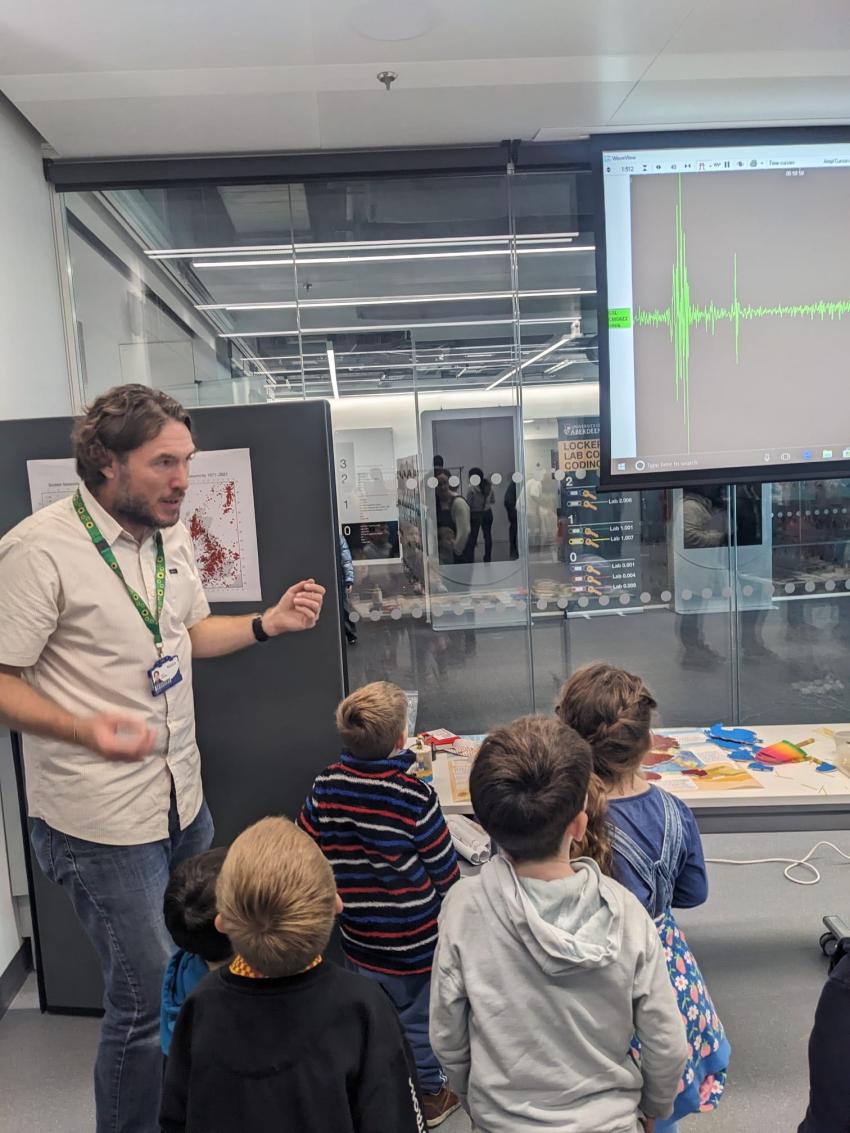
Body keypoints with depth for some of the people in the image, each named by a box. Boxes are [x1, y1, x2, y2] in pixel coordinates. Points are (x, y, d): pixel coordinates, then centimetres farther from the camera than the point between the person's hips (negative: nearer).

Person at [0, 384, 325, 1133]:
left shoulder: (171, 535, 4)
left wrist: (268, 623, 0)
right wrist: (83, 727, -33)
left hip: (184, 797, 8)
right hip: (104, 820, -7)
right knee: (150, 1002, 3)